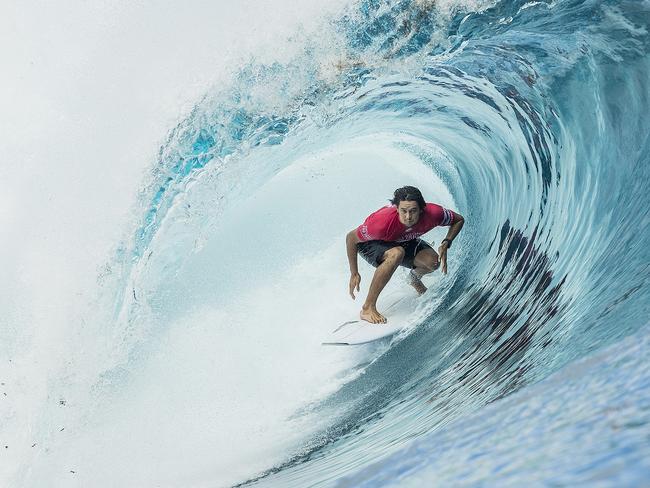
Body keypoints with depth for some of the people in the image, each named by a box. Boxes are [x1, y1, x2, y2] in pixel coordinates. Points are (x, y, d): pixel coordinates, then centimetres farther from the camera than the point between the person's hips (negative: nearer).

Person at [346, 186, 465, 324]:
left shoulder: (432, 213, -31)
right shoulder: (384, 221, -41)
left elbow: (459, 220, -9)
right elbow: (351, 238, -26)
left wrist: (445, 244, -24)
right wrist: (354, 274, -22)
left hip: (403, 241, 5)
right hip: (371, 243, -5)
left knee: (433, 262, -18)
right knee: (396, 253, -38)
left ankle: (415, 278, 22)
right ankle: (367, 308, -30)